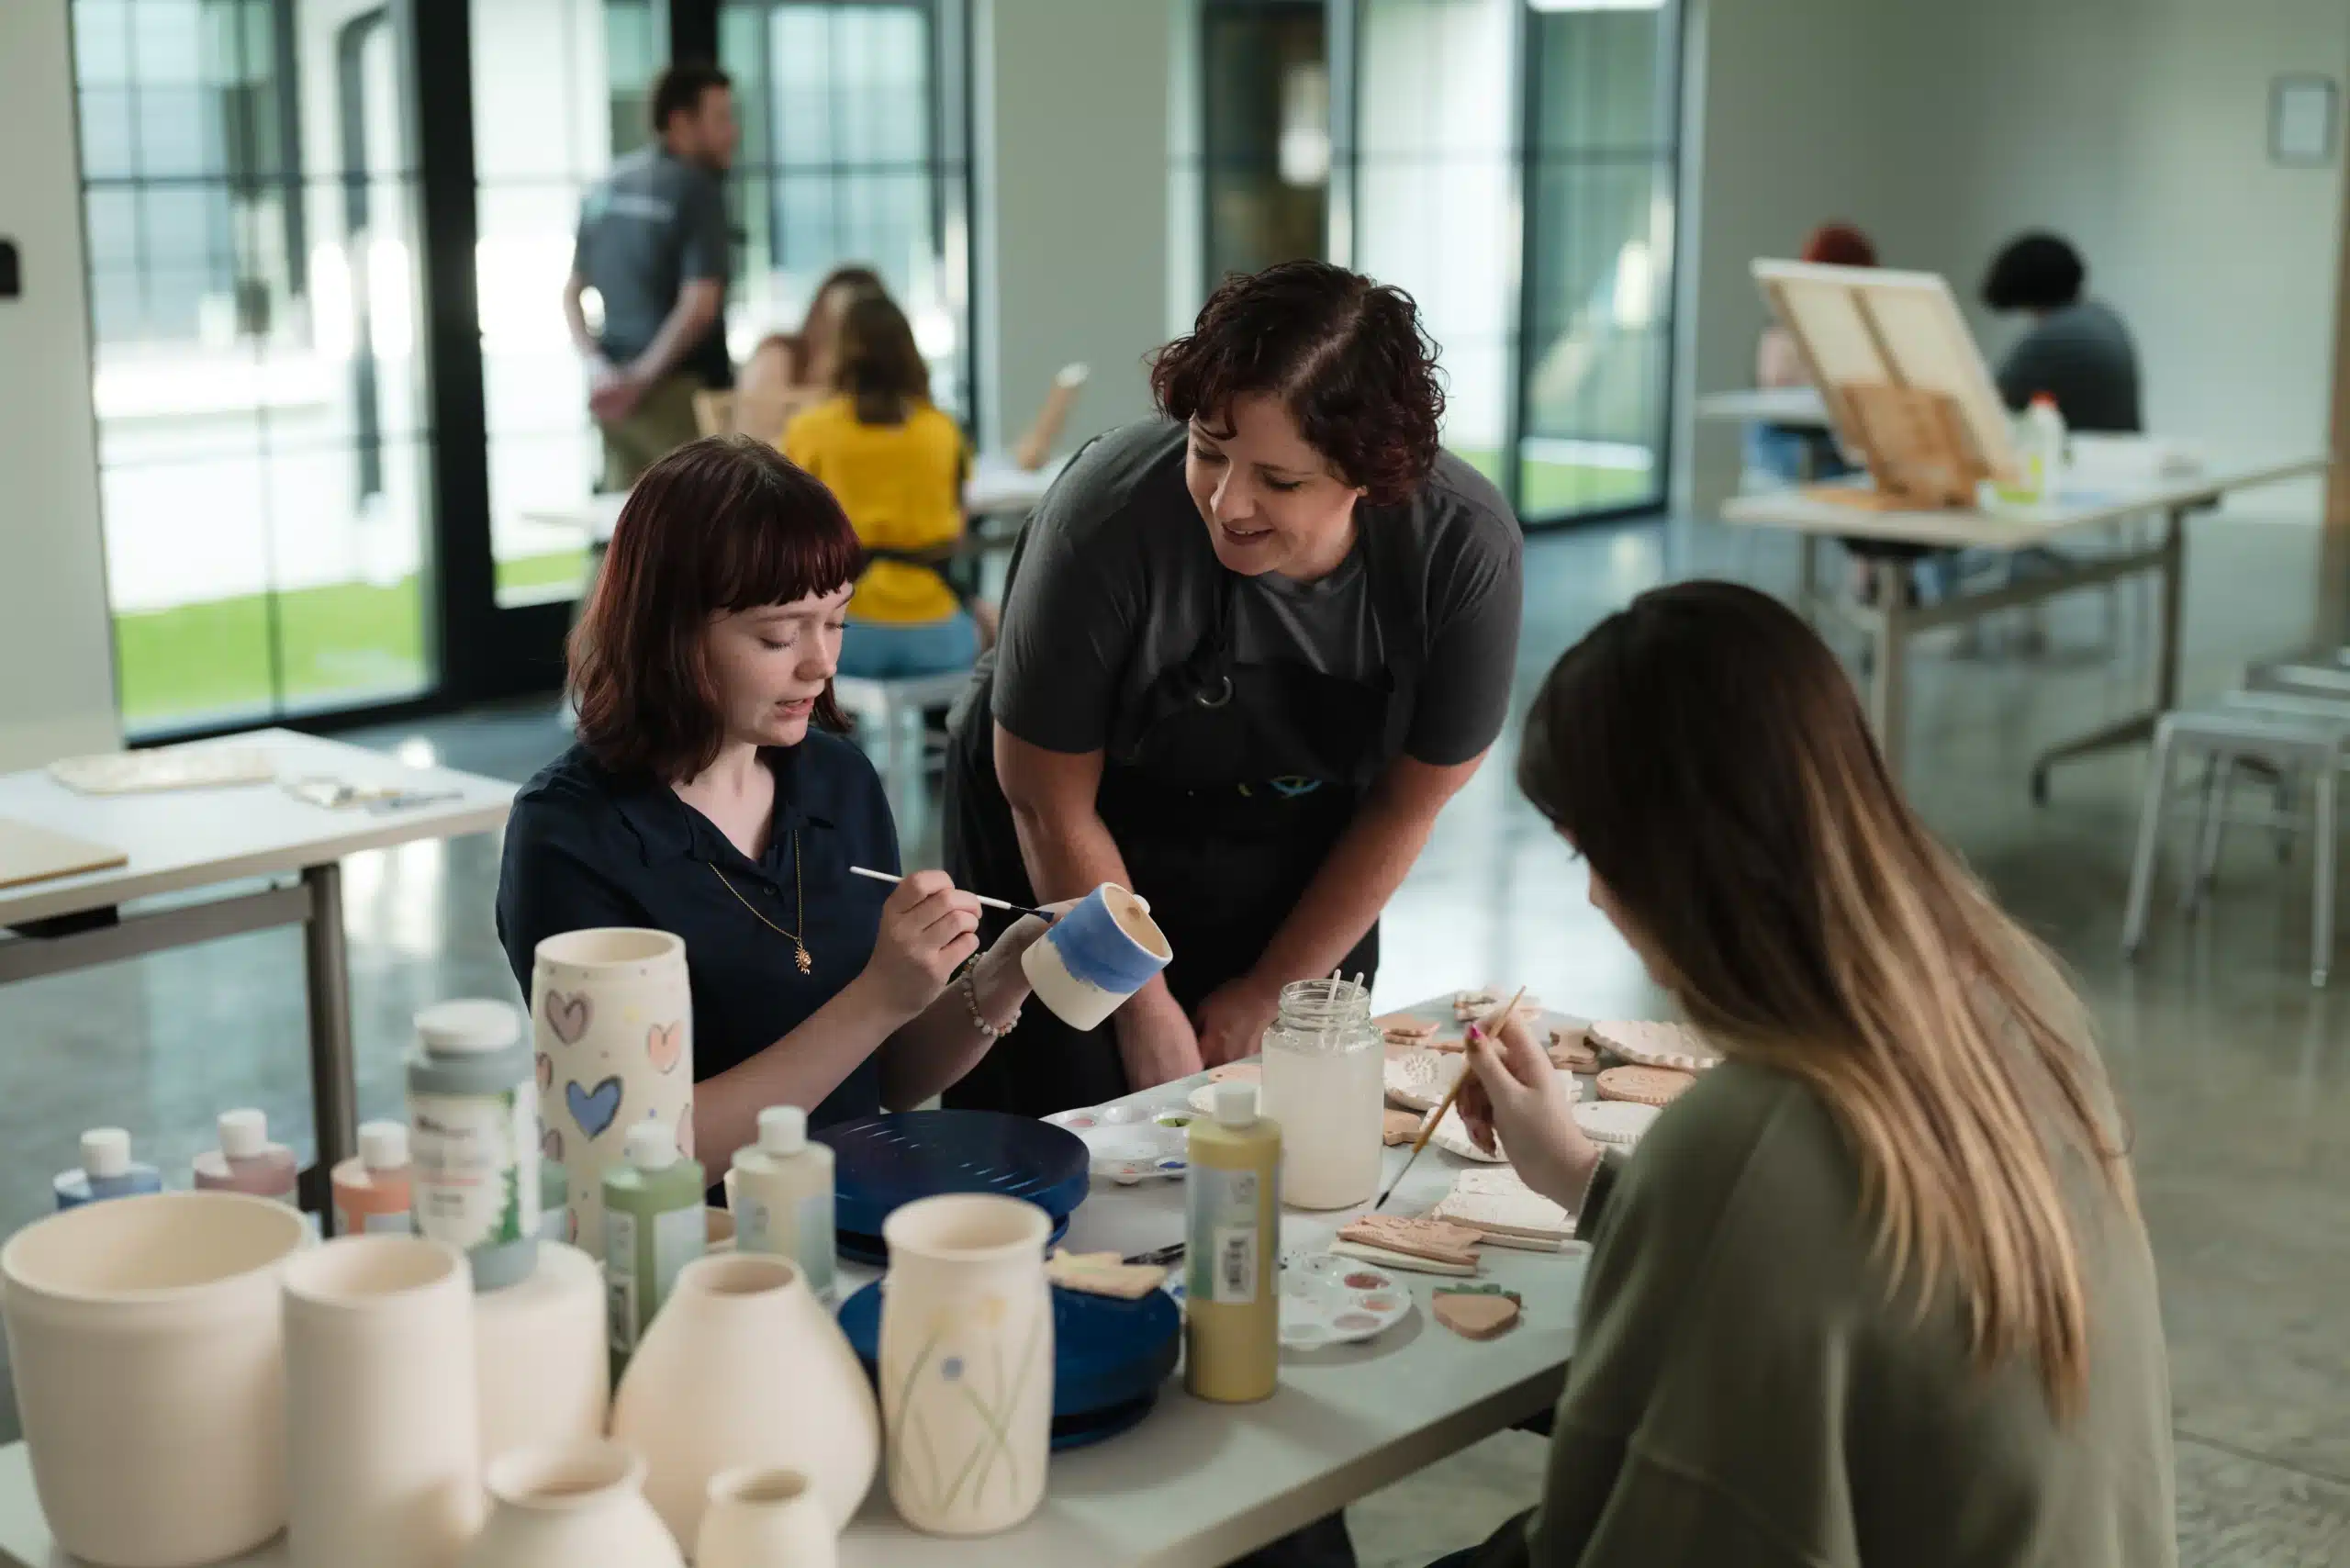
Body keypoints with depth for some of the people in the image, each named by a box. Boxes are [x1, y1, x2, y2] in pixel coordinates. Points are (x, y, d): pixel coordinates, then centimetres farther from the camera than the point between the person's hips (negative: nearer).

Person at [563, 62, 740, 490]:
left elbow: (572, 293, 15)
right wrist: (644, 377, -12)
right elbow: (700, 305, -19)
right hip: (678, 390, -7)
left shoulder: (605, 188, 13)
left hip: (614, 392, 7)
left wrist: (597, 366, 3)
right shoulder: (696, 188, -10)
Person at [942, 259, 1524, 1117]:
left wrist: (1265, 997, -3)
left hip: (1295, 859, 2)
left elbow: (1405, 806, -9)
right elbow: (1050, 802, -18)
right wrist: (1148, 1012, -9)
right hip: (1064, 866, -2)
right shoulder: (1108, 516, -32)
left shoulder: (1464, 546, -24)